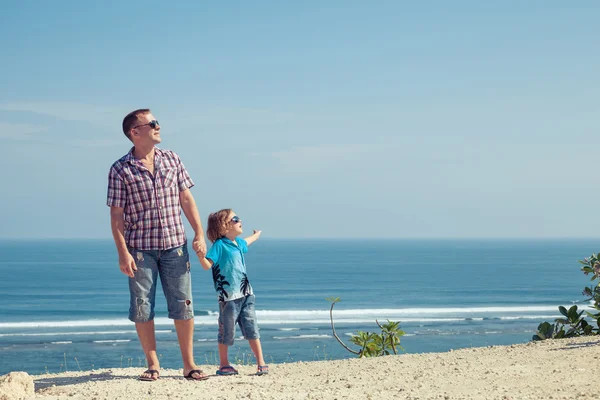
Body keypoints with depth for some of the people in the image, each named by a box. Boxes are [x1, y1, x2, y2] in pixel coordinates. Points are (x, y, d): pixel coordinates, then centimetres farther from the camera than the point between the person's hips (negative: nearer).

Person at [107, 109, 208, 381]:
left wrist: (199, 233, 3)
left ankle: (189, 363, 11)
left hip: (175, 245, 3)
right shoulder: (120, 170, -4)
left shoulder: (172, 160, 7)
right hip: (140, 249, -3)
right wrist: (123, 253, -11)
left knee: (183, 304, 3)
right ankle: (153, 364, 13)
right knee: (142, 307, 1)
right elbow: (117, 215, -5)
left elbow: (186, 199, 10)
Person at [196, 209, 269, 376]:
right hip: (228, 296, -7)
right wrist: (201, 257, -37)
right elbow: (208, 265, -17)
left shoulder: (238, 243, 14)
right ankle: (224, 365, 15)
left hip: (245, 294, 7)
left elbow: (246, 243, 40)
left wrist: (256, 235, 59)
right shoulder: (219, 245, -10)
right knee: (227, 331, 2)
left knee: (251, 328, 5)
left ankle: (261, 363, 9)